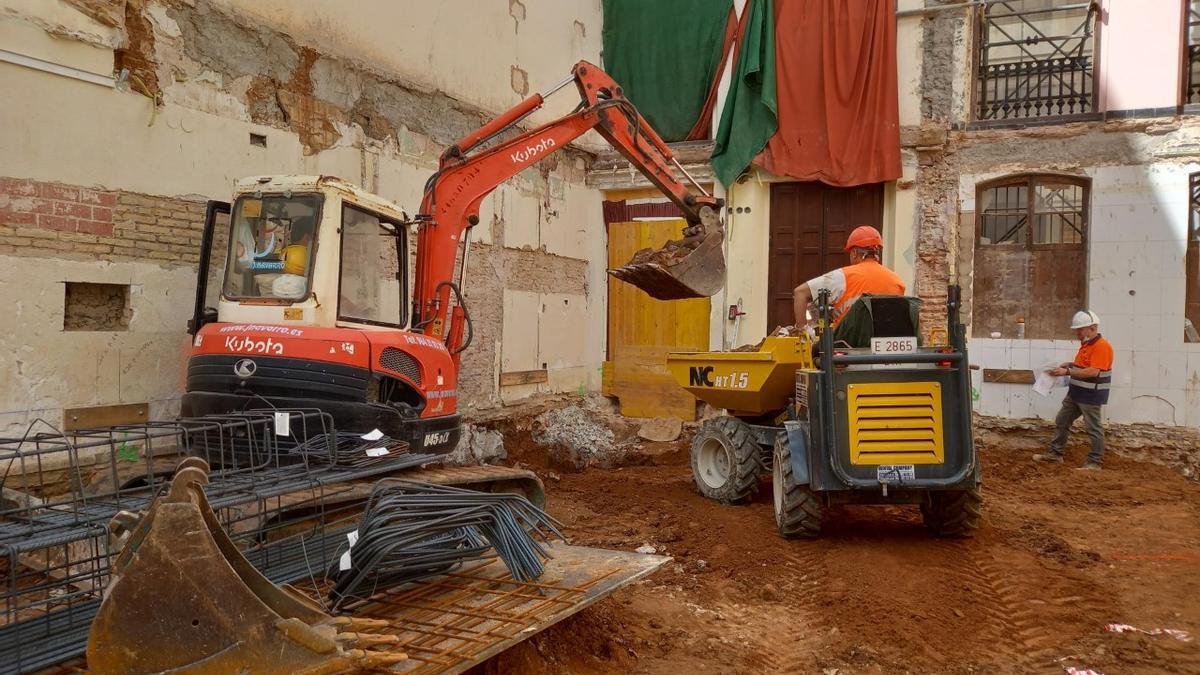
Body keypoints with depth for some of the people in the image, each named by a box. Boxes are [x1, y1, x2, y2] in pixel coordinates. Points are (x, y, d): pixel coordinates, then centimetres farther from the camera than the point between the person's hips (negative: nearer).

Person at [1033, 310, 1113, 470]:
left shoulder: (1102, 346, -19)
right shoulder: (1086, 344, 12)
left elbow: (1093, 371, -26)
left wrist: (1067, 372, -25)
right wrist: (1071, 365, 8)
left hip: (1091, 396, -10)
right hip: (1076, 393, 10)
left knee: (1093, 429, 0)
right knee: (1062, 421, 14)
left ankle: (1094, 462, 7)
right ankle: (1055, 454, 22)